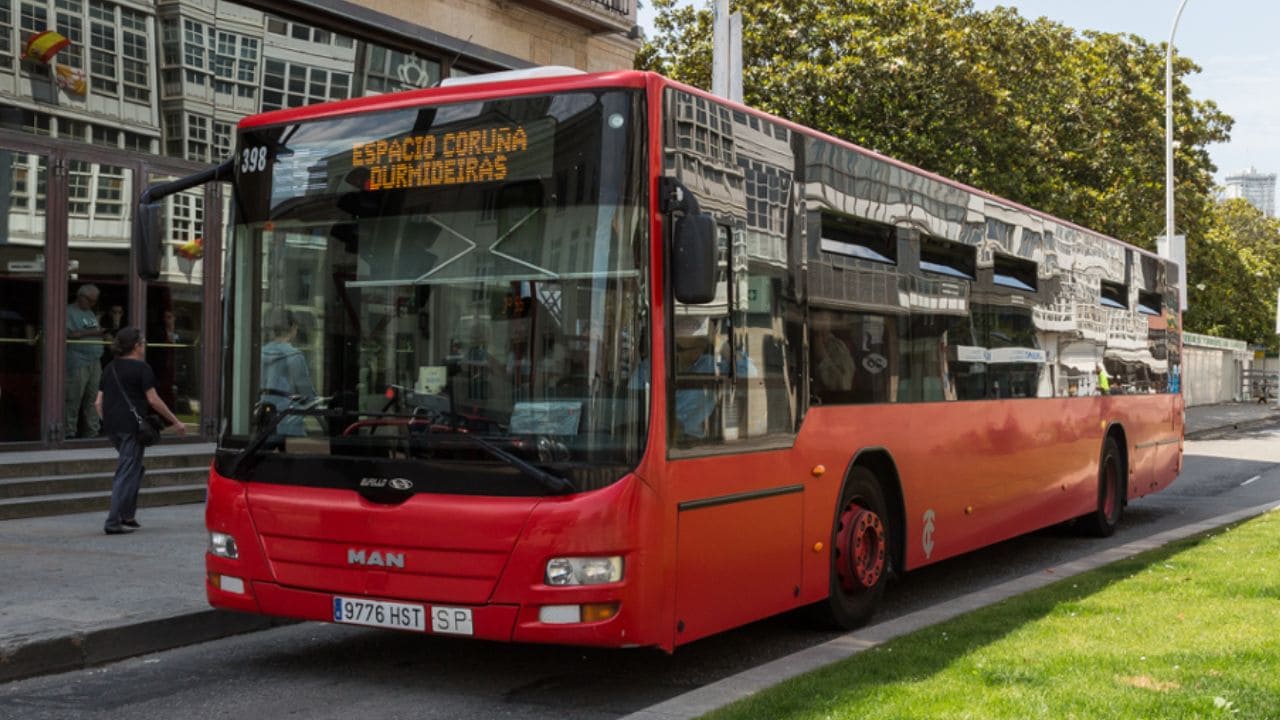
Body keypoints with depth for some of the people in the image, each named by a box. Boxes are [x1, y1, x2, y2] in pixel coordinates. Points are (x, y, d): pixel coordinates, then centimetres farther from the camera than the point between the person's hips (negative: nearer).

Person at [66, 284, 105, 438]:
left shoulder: (90, 313, 22)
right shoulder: (69, 312, -2)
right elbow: (67, 334, -14)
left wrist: (101, 332, 5)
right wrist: (89, 332, -16)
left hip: (95, 362, 8)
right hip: (77, 362, -8)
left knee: (93, 400, 8)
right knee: (74, 400, -5)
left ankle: (92, 433, 12)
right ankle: (70, 434, 0)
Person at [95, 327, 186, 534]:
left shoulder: (110, 369, 16)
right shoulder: (141, 368, -5)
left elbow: (98, 403, 14)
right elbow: (153, 400, -9)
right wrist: (176, 422, -2)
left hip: (112, 427, 7)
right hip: (131, 426, -7)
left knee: (134, 469, 20)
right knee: (127, 474, -5)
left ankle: (127, 515, 18)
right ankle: (113, 523, -8)